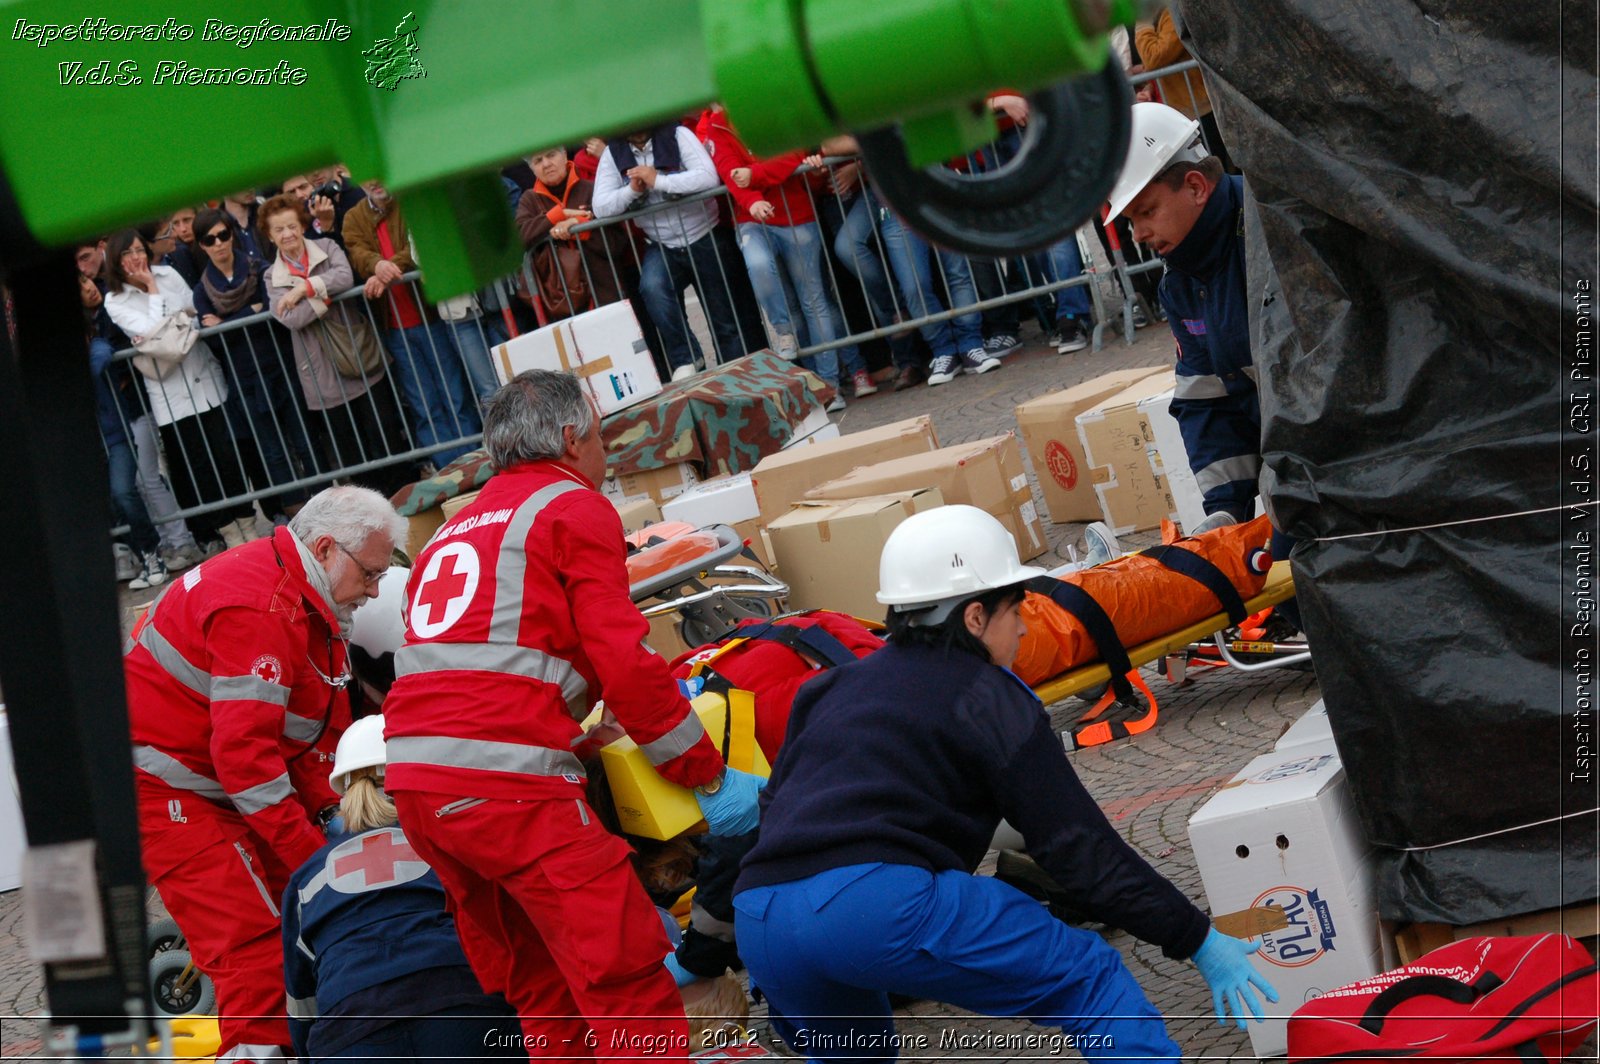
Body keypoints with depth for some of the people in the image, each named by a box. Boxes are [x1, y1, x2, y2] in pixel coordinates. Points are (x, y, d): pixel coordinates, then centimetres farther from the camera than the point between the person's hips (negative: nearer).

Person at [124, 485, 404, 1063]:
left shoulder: (311, 604, 10)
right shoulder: (259, 605, -23)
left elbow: (319, 727, 12)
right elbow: (243, 747, -28)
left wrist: (330, 810, -3)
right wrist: (310, 850, -24)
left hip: (212, 786, 10)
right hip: (160, 790, -10)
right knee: (257, 941, -15)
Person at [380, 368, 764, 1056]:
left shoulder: (454, 530, 27)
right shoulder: (574, 508, 3)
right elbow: (625, 662, -6)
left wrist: (575, 742, 33)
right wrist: (710, 779, 1)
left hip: (412, 780, 9)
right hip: (506, 785, -8)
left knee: (538, 987, 18)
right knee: (627, 977, -7)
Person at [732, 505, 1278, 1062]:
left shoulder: (834, 688, 28)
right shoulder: (986, 697, 9)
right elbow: (1078, 846, 4)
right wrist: (1197, 939, 7)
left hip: (758, 917, 7)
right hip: (885, 904, -7)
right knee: (1091, 978, 4)